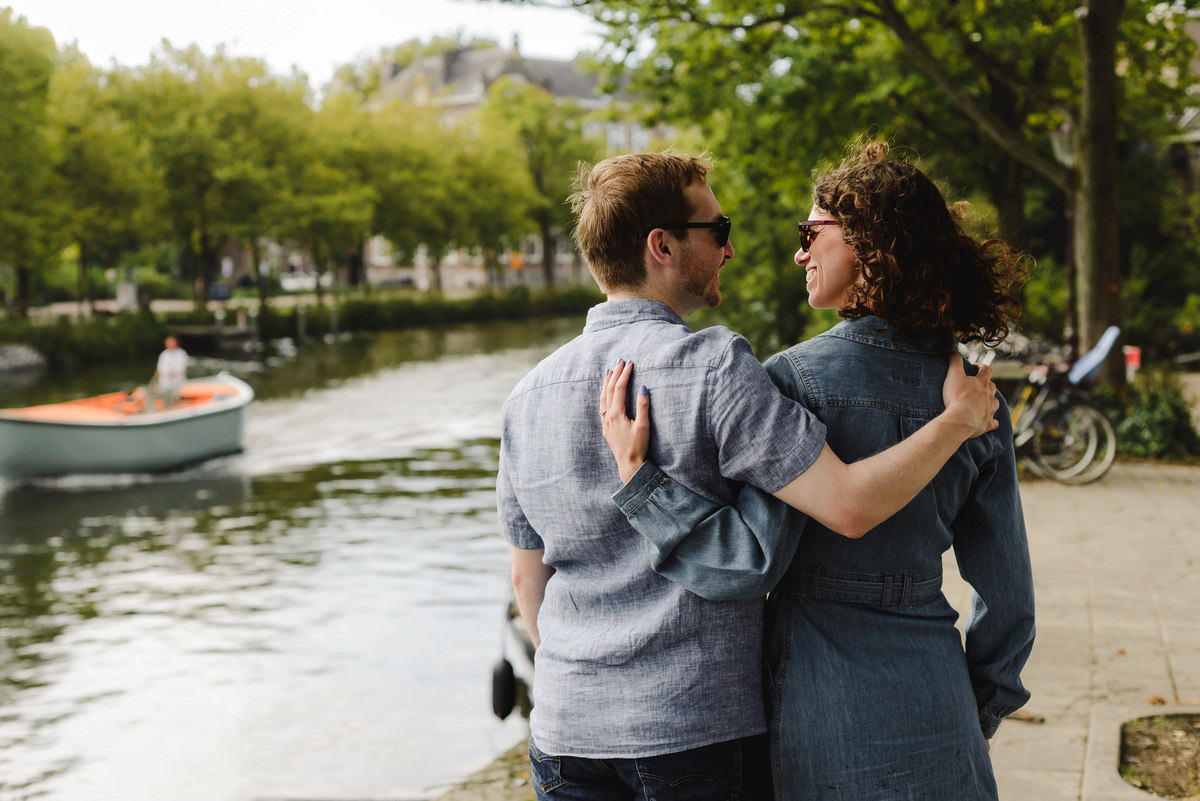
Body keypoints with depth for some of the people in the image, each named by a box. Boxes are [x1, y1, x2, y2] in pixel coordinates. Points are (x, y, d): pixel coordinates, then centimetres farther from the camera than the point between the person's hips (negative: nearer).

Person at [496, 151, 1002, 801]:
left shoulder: (527, 396, 3)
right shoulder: (712, 367, -16)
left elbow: (527, 580, 11)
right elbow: (849, 506, -20)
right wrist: (958, 421, -6)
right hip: (700, 731, -5)